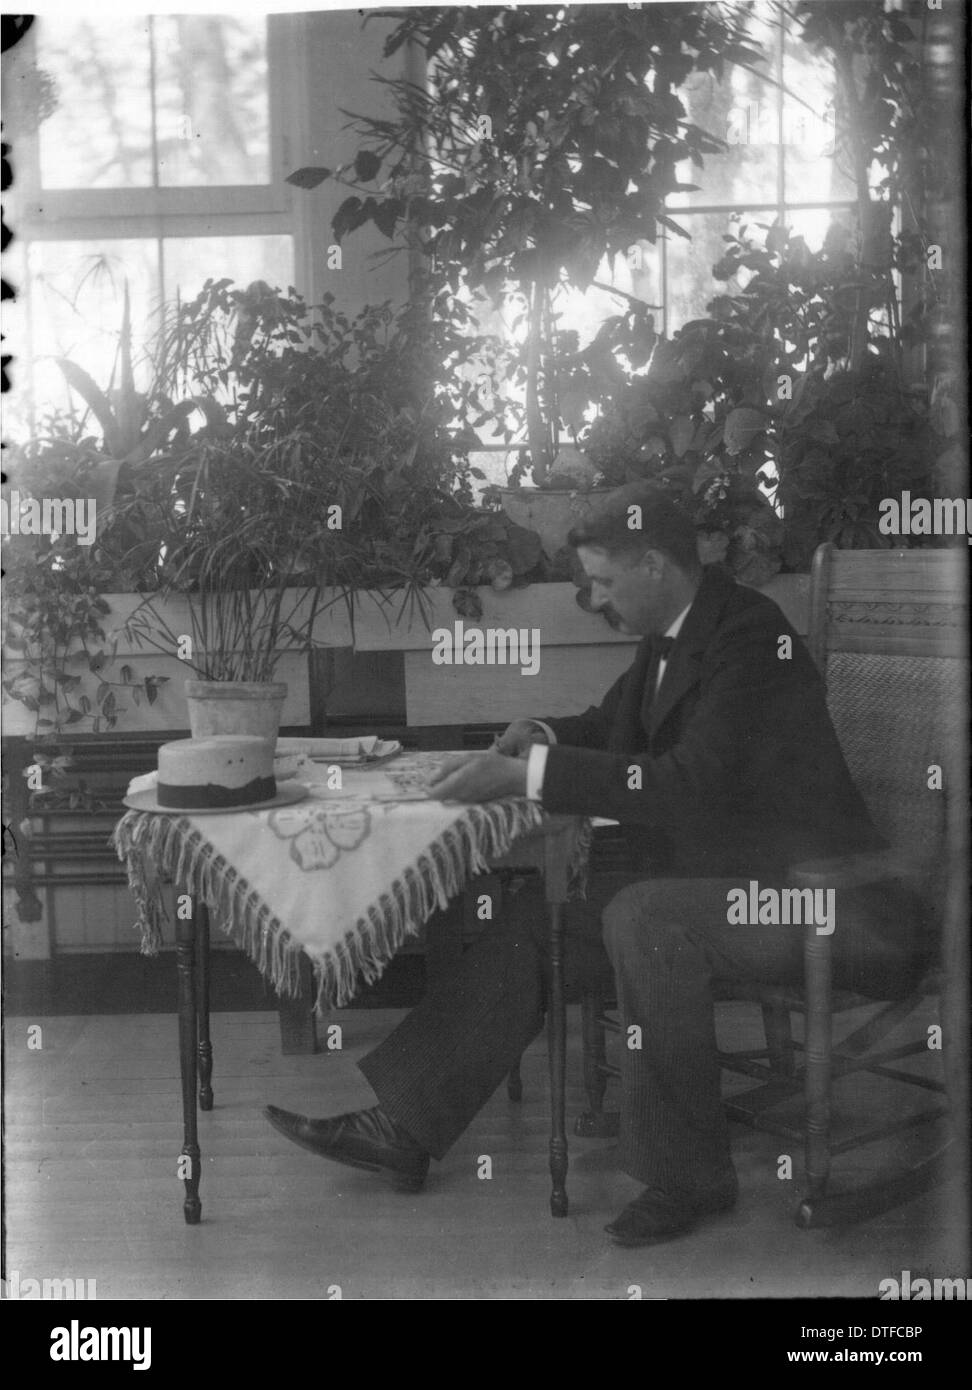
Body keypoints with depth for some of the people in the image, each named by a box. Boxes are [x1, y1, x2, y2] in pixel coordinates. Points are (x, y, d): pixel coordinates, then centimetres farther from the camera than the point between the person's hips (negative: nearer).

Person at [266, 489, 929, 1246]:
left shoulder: (752, 640, -21)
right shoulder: (670, 639, 8)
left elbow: (690, 780, -31)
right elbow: (615, 725, 24)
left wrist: (524, 776, -29)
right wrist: (543, 736, 0)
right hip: (709, 875, 9)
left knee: (642, 919, -33)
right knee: (535, 932, -1)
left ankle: (688, 1175, -18)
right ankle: (403, 1131, 4)